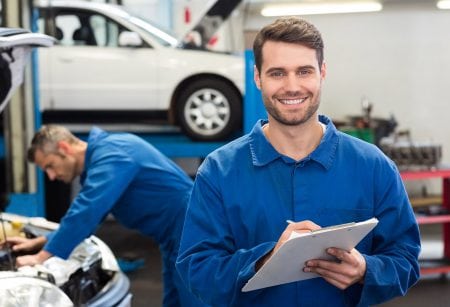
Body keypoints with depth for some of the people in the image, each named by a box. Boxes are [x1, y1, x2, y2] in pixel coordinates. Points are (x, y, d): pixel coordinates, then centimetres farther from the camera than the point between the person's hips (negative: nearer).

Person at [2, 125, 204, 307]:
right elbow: (87, 216, 21)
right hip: (175, 236, 10)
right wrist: (40, 242, 15)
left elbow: (85, 214, -26)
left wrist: (42, 257, -20)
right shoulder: (103, 157, 13)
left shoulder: (109, 156, -20)